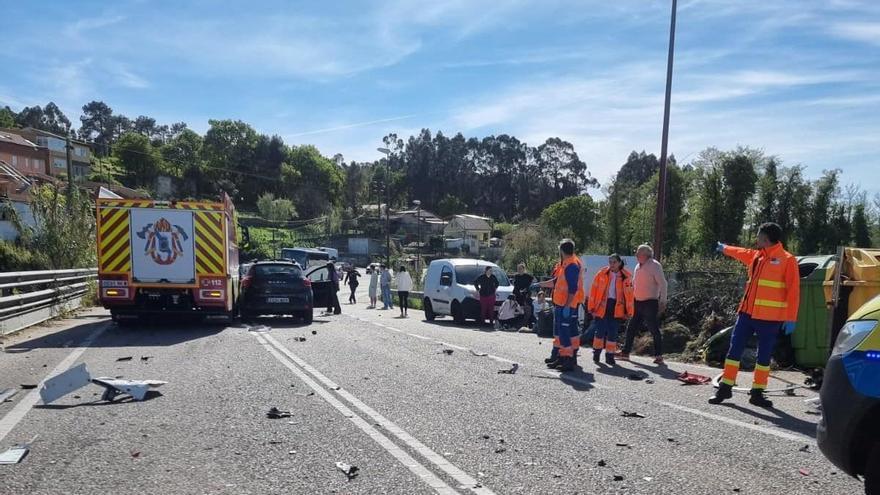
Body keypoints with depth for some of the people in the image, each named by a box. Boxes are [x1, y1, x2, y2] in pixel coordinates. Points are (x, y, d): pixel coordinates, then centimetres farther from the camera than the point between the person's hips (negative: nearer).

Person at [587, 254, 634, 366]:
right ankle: (597, 353, 21)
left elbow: (629, 295, 2)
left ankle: (610, 356, 18)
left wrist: (629, 311, 1)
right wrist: (592, 307, -3)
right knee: (600, 331, 3)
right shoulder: (602, 273, -1)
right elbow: (594, 290, 0)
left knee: (613, 332, 6)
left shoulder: (626, 276, 0)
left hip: (617, 308, 1)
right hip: (602, 306, 0)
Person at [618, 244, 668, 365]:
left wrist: (663, 302, -17)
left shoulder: (654, 265, -10)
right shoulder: (638, 267, 14)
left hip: (650, 303, -8)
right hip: (638, 303, 8)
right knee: (631, 328, 10)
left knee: (654, 330, -3)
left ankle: (659, 356, 5)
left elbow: (663, 284, -13)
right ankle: (625, 353, 18)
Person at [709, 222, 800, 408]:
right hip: (747, 312, 6)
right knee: (735, 349, 4)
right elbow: (739, 252, 36)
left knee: (764, 355, 4)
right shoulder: (755, 255, 12)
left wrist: (790, 318, -14)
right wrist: (724, 248, 51)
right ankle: (725, 387, 12)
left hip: (769, 317, -5)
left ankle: (757, 393, 14)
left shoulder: (787, 260, -7)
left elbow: (793, 291, -10)